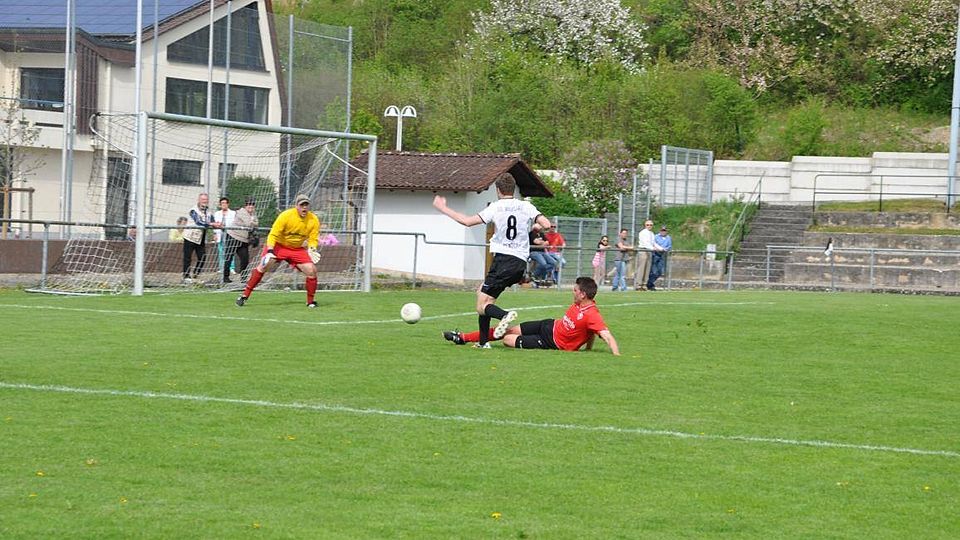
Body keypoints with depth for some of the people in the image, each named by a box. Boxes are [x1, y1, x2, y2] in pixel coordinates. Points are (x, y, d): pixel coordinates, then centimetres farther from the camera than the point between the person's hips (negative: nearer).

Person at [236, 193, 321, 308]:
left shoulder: (314, 220, -9)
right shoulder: (286, 216, -21)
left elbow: (313, 239, 0)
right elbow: (273, 235, -19)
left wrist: (312, 249, -23)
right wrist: (270, 251, -32)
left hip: (297, 249, 3)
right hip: (279, 245, -3)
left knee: (312, 270, -12)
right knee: (263, 267, -19)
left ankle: (311, 301, 4)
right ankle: (244, 295, -11)